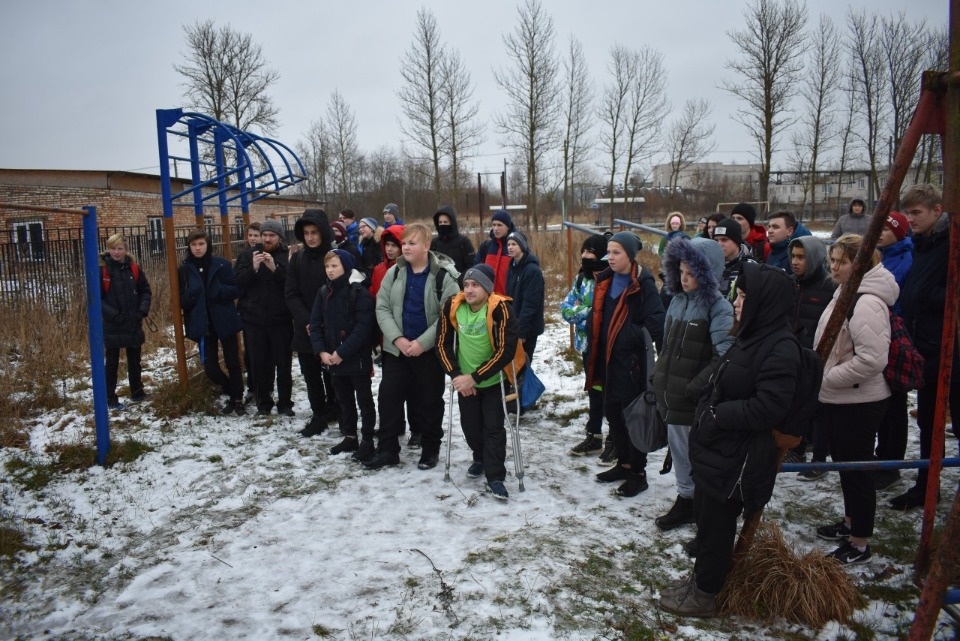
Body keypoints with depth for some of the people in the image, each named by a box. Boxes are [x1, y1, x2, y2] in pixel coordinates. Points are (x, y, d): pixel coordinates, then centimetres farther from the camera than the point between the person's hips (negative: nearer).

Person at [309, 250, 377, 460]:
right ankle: (349, 437, 30)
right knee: (344, 399, 17)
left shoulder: (360, 292, -13)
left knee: (364, 399, 5)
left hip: (357, 358, -6)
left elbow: (363, 327, -19)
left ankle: (368, 440, 13)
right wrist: (321, 351, -8)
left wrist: (342, 352, -21)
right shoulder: (324, 292, 7)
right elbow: (315, 324, 6)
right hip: (333, 358, 7)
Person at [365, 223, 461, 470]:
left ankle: (431, 449, 24)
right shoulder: (394, 272, 2)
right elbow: (382, 308, 0)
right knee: (389, 397, 5)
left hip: (430, 350, -4)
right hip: (396, 348, 4)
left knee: (430, 400, 8)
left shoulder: (444, 275, -11)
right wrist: (397, 338, -14)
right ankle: (387, 449, 17)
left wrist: (422, 342, -21)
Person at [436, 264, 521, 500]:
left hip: (493, 379, -4)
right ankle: (480, 459, 40)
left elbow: (506, 350, -25)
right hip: (465, 380, 4)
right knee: (470, 425, 14)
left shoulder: (499, 308, -24)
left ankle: (495, 476, 10)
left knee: (494, 427, -2)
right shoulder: (452, 305, -12)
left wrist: (475, 377, -25)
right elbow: (442, 343, -4)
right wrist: (456, 375, -13)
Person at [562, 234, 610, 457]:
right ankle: (594, 436, 30)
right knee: (594, 390, 17)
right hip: (588, 343, 7)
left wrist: (582, 313, -18)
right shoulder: (581, 278, 7)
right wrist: (589, 312, -13)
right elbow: (566, 308, 3)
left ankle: (614, 440, 18)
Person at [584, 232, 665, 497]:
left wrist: (632, 337, -14)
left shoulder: (643, 284, -14)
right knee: (612, 413, 16)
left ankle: (638, 473, 16)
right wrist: (594, 354, 5)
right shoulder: (606, 280, 9)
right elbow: (598, 317, 13)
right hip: (609, 359, 8)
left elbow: (655, 325, -21)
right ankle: (623, 463, 33)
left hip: (632, 363, -7)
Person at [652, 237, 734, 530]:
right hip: (671, 397, 7)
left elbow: (724, 357, -24)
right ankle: (685, 500, 36)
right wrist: (657, 380, 13)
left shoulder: (718, 308, -13)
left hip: (696, 403, -7)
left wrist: (695, 388, -23)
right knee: (680, 451, 19)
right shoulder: (677, 301, 9)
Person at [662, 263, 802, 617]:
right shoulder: (750, 336, 9)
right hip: (715, 449, 9)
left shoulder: (781, 348, -20)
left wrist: (718, 415, -21)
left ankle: (705, 594, 23)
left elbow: (767, 408, -28)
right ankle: (702, 577, 39)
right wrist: (707, 415, 5)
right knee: (707, 517, 21)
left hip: (735, 460, -9)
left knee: (716, 524, 6)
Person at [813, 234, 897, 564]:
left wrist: (827, 378, -21)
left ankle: (860, 543, 17)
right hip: (839, 398, 10)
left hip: (859, 403, -10)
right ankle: (850, 522, 40)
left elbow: (872, 360, -29)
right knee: (844, 462, 22)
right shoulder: (844, 294, 9)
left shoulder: (867, 302, -23)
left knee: (856, 468, 3)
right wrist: (822, 377, 11)